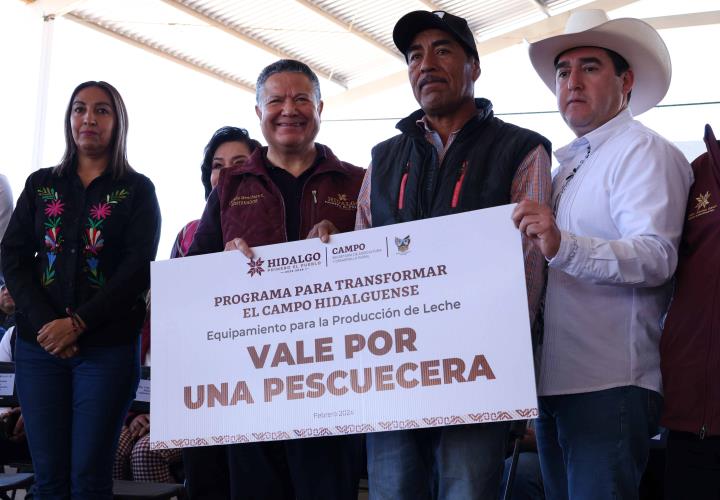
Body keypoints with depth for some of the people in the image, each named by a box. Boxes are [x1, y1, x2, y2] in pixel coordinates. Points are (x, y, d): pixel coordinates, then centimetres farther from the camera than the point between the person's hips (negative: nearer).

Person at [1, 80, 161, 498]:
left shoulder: (137, 190, 5)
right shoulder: (41, 184, 14)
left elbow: (138, 269, -6)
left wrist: (78, 323, -14)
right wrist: (44, 323, -9)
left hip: (108, 346, -3)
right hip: (40, 344, 3)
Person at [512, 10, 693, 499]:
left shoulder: (645, 151, -6)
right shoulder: (567, 166, 20)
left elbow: (656, 257, -21)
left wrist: (563, 247, -34)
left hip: (610, 386, -8)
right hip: (551, 383, 9)